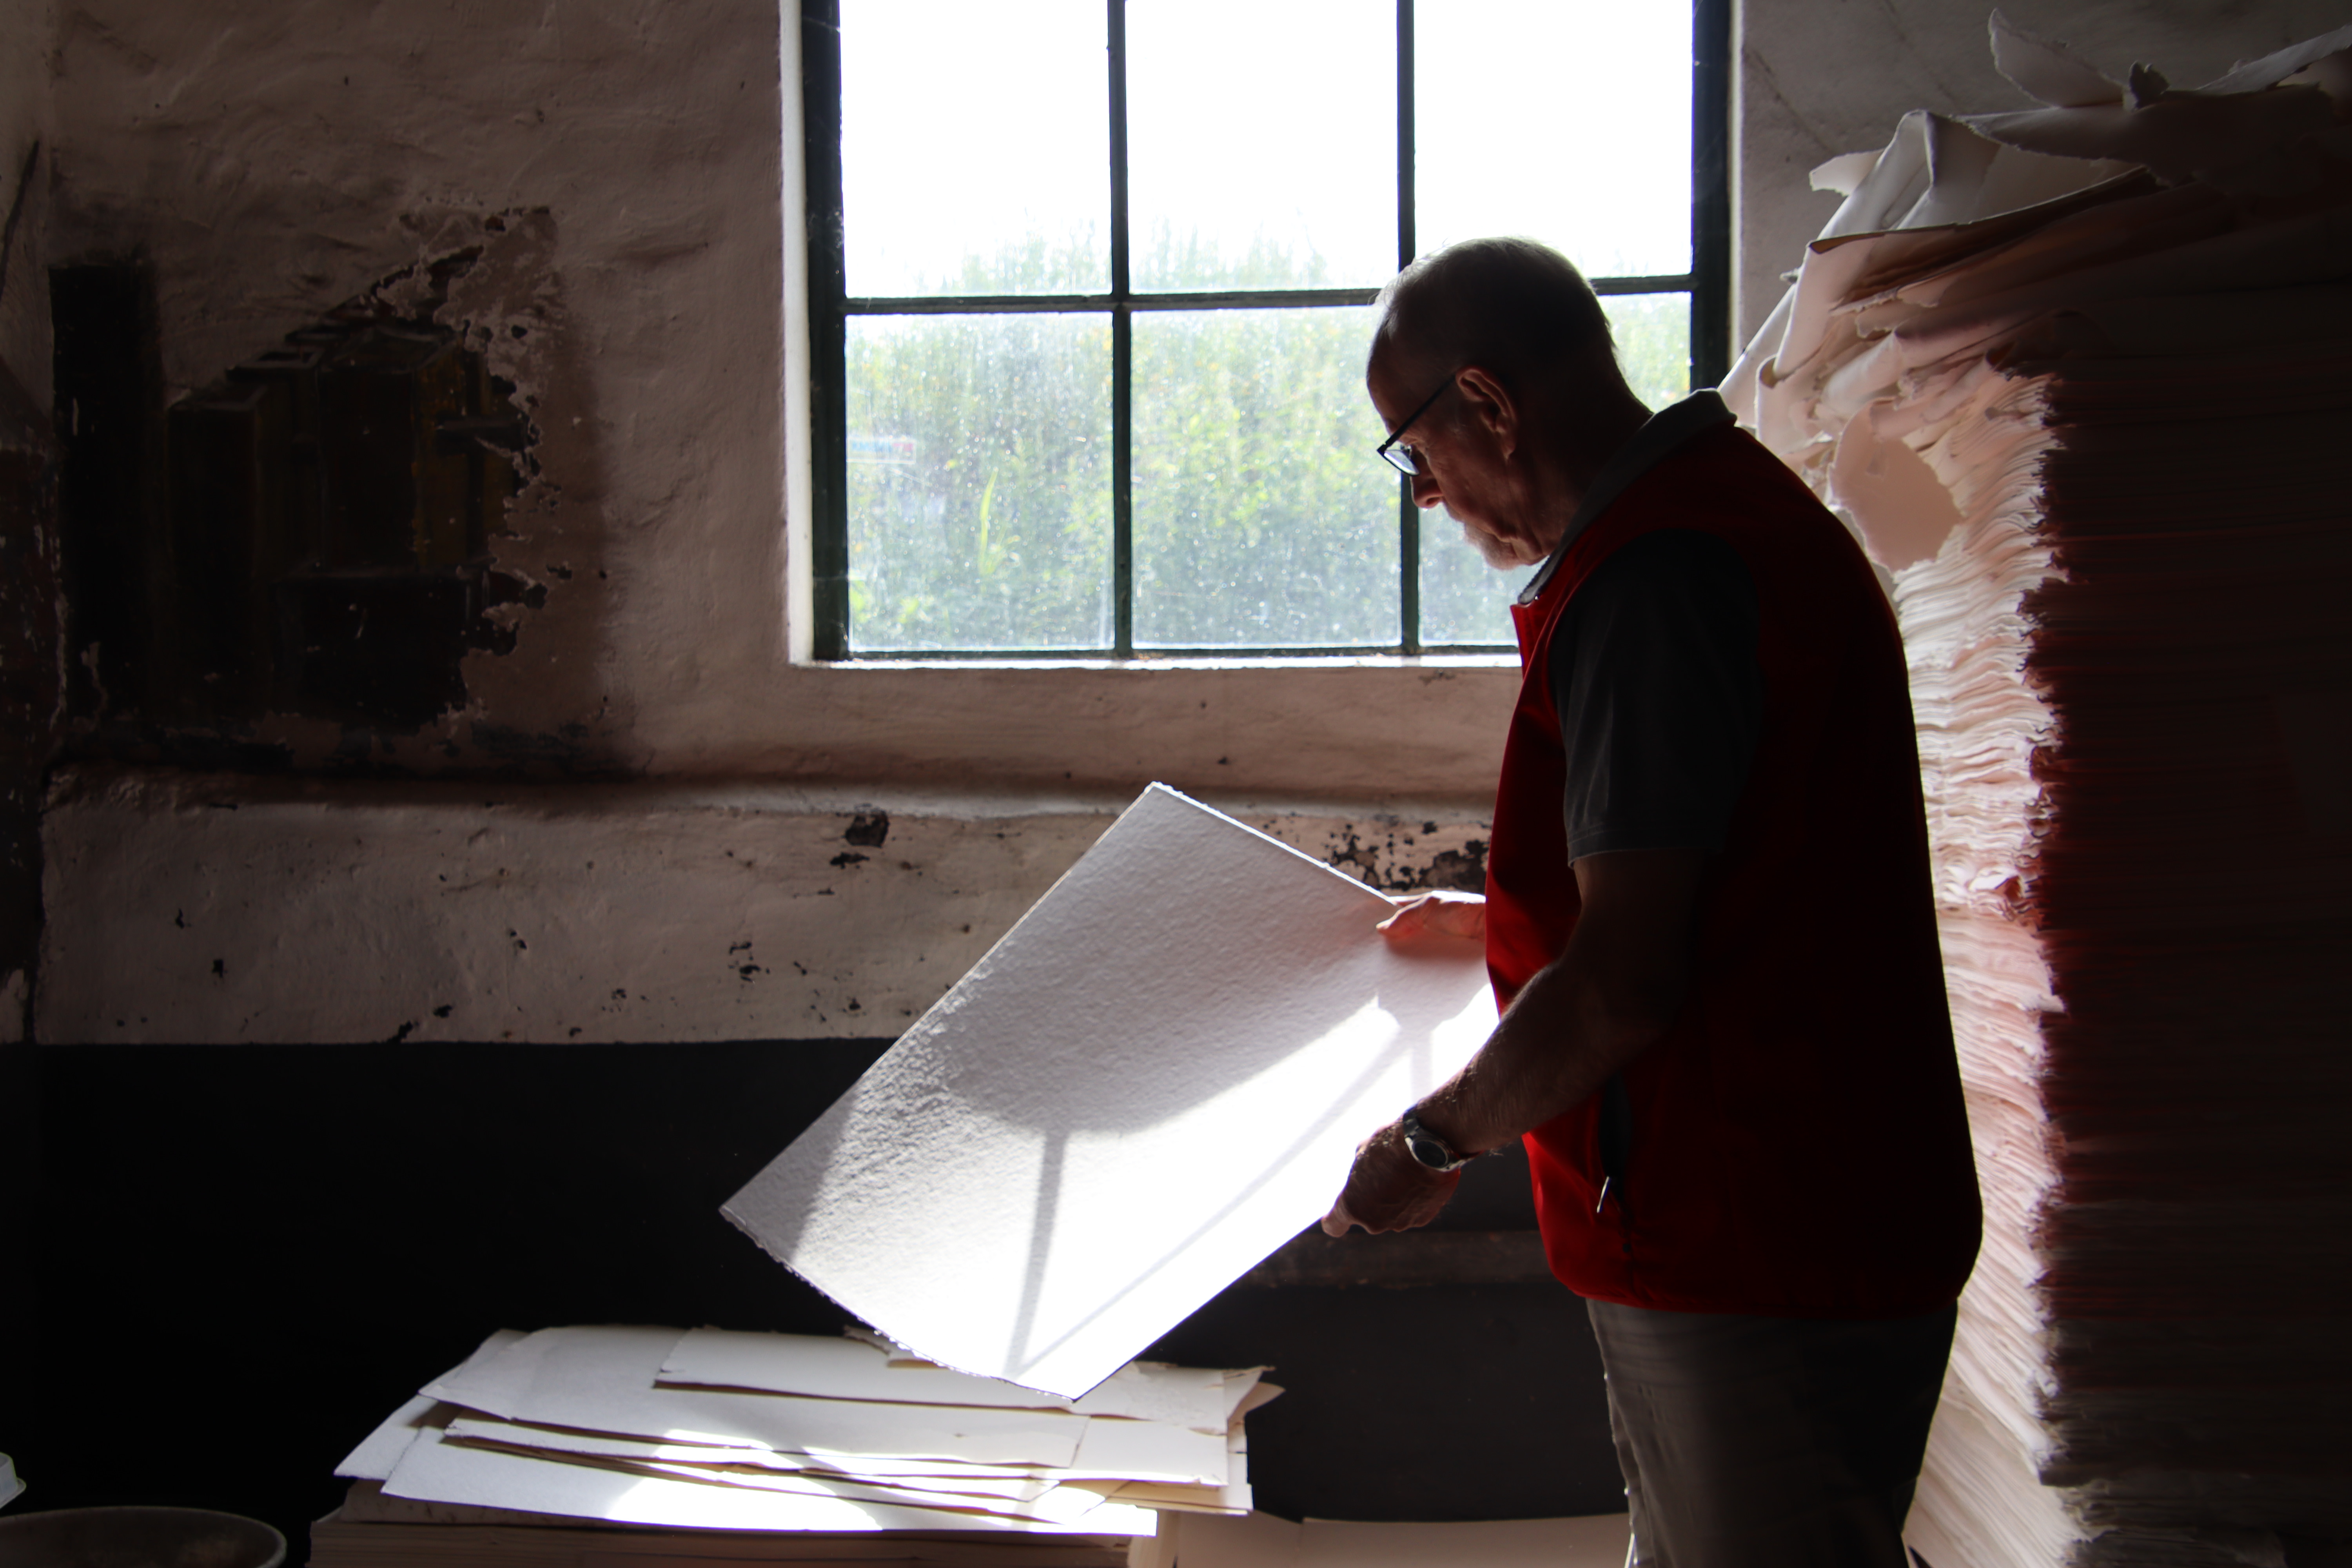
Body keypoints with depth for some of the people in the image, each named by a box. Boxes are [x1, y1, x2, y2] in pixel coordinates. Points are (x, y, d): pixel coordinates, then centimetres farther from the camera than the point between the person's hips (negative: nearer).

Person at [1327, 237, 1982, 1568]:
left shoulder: (1651, 580, -21)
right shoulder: (1732, 505, 14)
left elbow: (1625, 984, -24)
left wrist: (1436, 1145, -10)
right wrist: (1506, 920, 29)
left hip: (1759, 1259, -11)